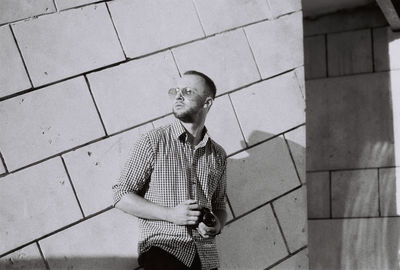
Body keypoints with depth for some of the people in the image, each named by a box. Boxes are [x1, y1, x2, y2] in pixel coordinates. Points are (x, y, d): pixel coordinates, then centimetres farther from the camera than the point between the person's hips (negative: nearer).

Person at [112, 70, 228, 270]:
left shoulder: (217, 154, 16)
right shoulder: (153, 142, 3)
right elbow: (121, 196, -1)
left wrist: (217, 224, 3)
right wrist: (170, 214, -10)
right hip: (163, 248, -5)